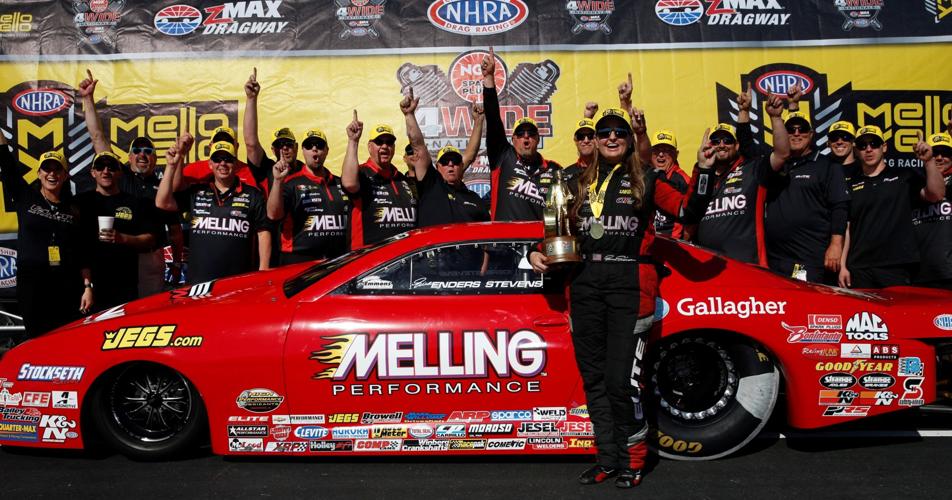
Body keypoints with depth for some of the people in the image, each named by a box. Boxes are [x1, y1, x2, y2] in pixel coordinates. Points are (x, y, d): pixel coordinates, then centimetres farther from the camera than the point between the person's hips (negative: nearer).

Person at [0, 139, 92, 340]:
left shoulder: (74, 210, 6)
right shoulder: (24, 197, 5)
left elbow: (83, 253, 5)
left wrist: (88, 286, -1)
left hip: (68, 286, 1)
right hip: (31, 285, 0)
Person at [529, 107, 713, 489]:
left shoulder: (646, 181, 8)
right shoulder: (580, 184, 18)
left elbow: (689, 209, 1)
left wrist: (703, 170, -11)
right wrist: (537, 253, 9)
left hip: (629, 283, -4)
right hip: (585, 284, 5)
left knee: (621, 378, -9)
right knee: (594, 378, 8)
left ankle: (633, 459, 8)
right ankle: (608, 457, 19)